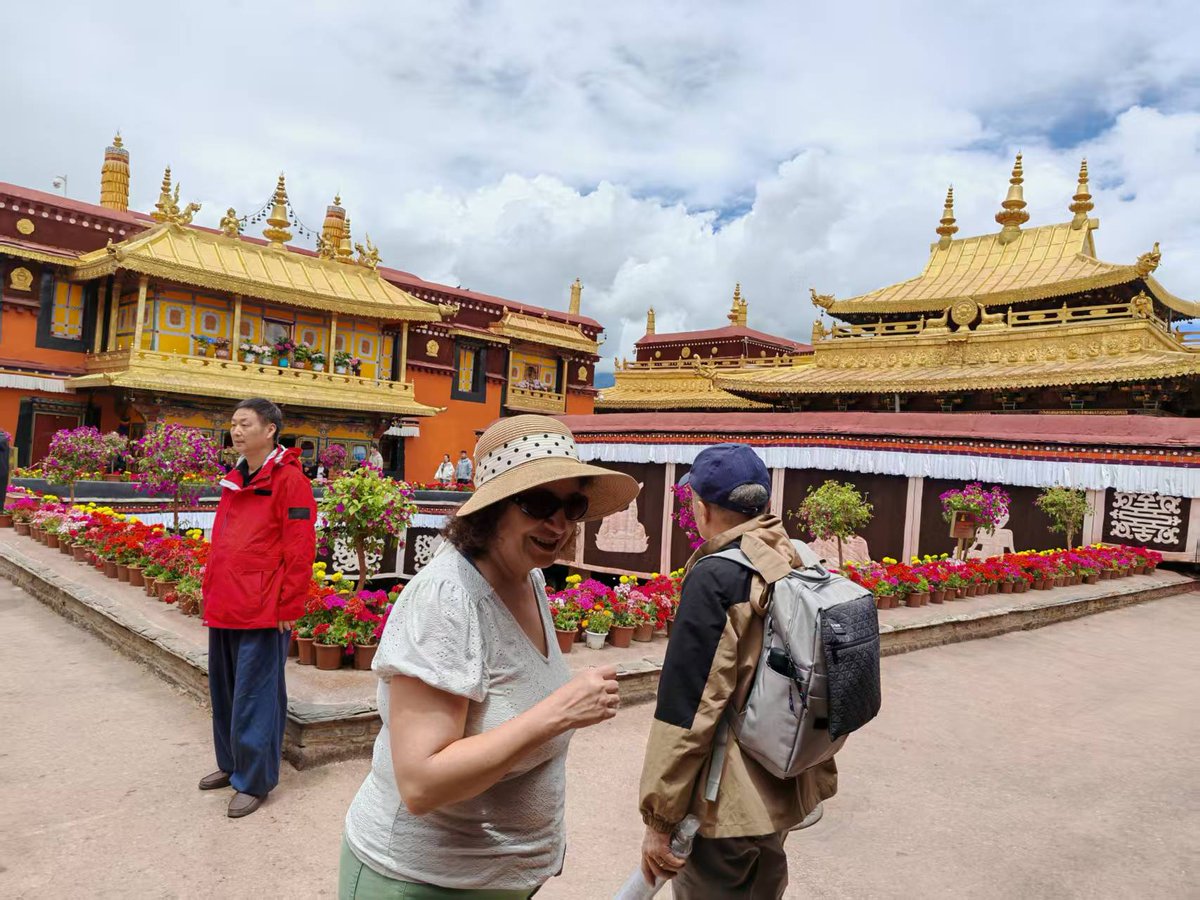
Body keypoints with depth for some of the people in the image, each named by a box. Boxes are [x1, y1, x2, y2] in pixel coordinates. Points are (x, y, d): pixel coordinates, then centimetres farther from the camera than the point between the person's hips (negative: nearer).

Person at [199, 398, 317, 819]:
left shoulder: (289, 479, -11)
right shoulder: (232, 481, 14)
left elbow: (300, 550, -14)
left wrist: (288, 608, -14)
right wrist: (212, 593, 17)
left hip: (262, 614, -8)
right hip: (224, 609, 8)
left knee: (254, 698, 1)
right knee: (224, 692, 18)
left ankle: (254, 781, 14)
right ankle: (231, 764, 35)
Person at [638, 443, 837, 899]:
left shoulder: (715, 578, -21)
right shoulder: (803, 566, 1)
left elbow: (688, 709, -22)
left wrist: (659, 817, -14)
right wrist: (820, 776, 20)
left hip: (725, 804, -7)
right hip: (787, 792, 8)